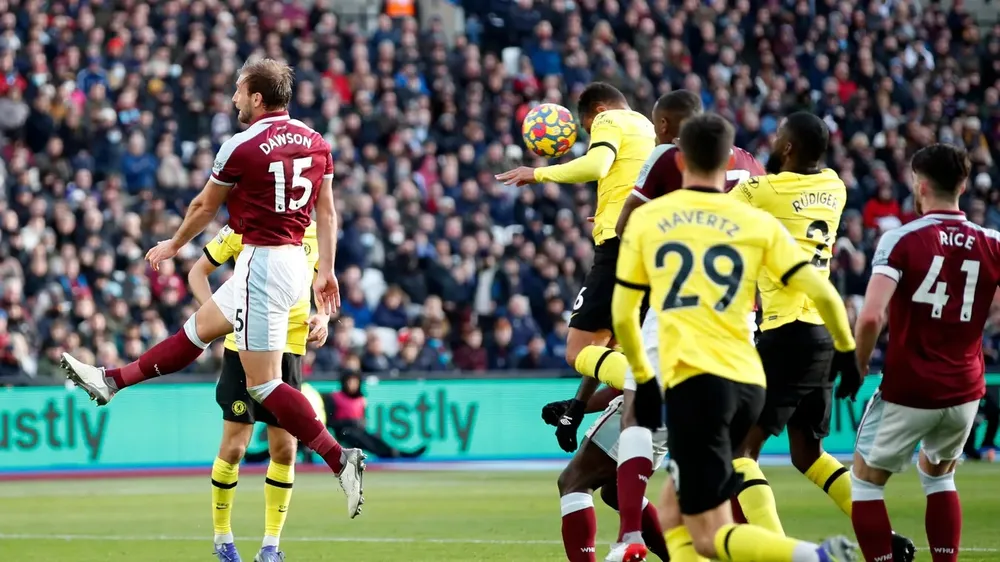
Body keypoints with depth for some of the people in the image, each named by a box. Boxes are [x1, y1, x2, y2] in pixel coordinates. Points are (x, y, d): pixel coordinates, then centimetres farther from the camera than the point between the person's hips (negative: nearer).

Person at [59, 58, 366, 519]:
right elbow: (326, 211, 10)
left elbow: (204, 207, 1)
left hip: (262, 264, -9)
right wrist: (326, 271, 18)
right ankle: (111, 381, 34)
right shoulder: (315, 143, 6)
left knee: (262, 382, -7)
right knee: (199, 327, 21)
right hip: (293, 260, 9)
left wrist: (175, 245, 19)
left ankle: (339, 458, -14)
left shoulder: (241, 147, -13)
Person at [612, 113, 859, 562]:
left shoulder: (645, 219, 7)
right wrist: (846, 350, 22)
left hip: (695, 381, -4)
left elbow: (622, 313, 12)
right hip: (748, 382, 4)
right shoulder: (757, 223, 7)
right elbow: (822, 293, 4)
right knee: (673, 514, 19)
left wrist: (642, 378, 27)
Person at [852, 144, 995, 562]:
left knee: (866, 479, 13)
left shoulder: (901, 240, -12)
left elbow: (871, 316, -21)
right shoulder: (990, 245, 0)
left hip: (908, 390, -4)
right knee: (938, 474, 27)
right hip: (964, 391, 4)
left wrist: (859, 363, -5)